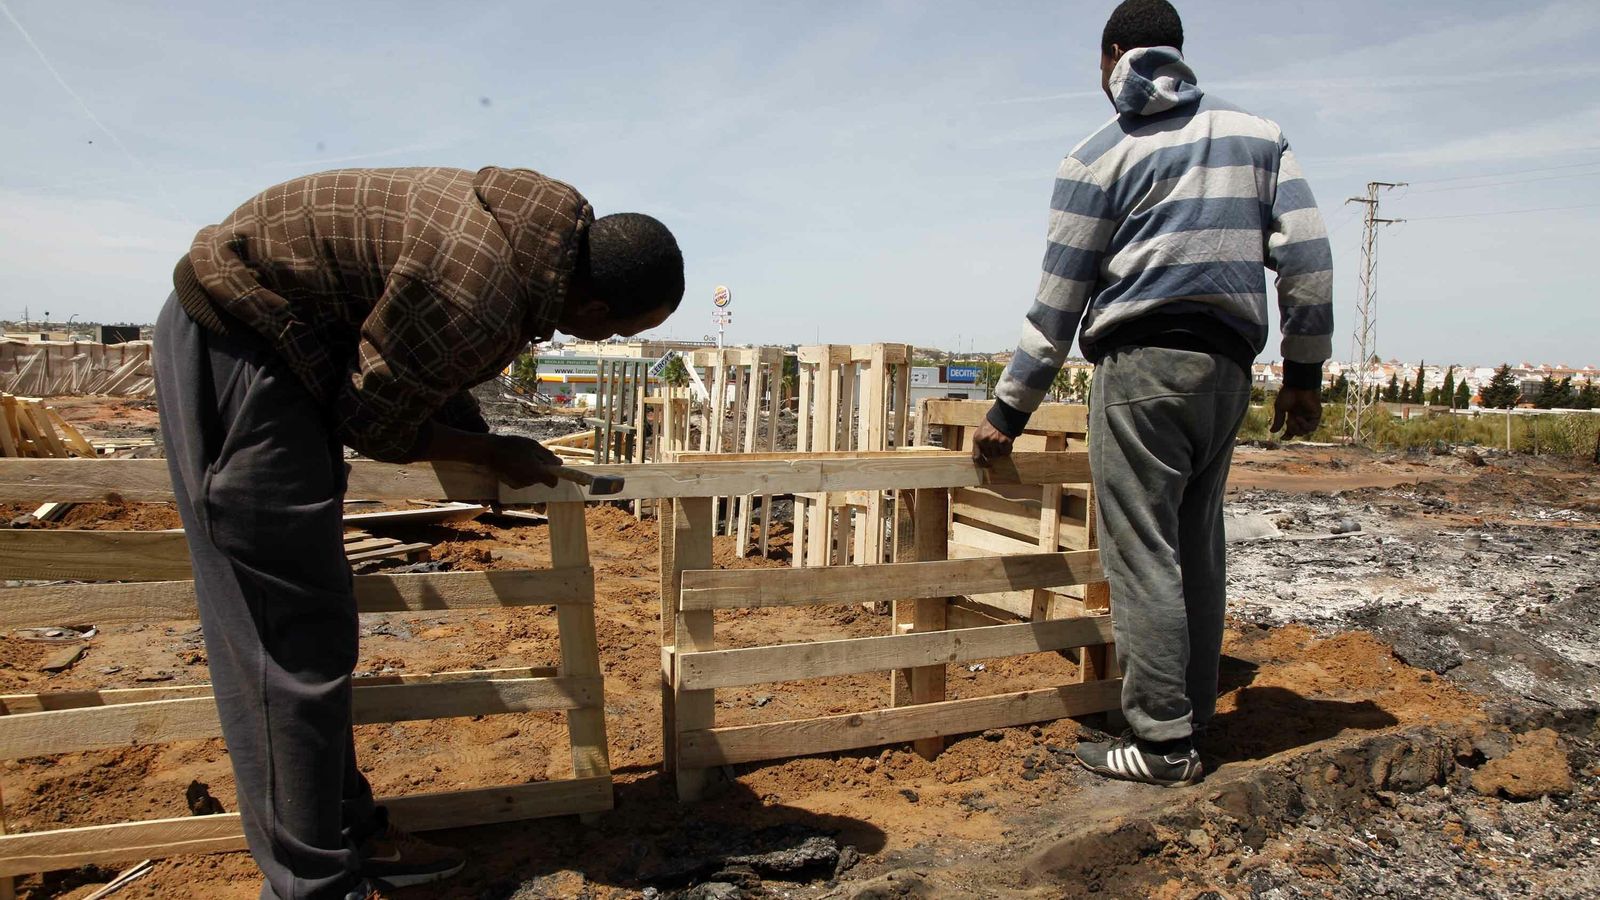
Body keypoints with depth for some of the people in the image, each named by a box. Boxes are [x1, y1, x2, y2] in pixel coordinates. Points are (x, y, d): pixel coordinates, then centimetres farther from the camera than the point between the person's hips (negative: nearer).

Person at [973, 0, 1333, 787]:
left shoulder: (1098, 158, 3)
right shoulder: (1258, 135, 14)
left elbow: (1057, 304, 0)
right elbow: (1307, 257, 6)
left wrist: (1008, 410, 5)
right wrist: (1304, 372, 12)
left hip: (1142, 366, -5)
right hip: (1227, 369, 5)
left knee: (1143, 555, -4)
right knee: (1196, 551, 11)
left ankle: (1161, 741, 0)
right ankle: (1192, 716, 19)